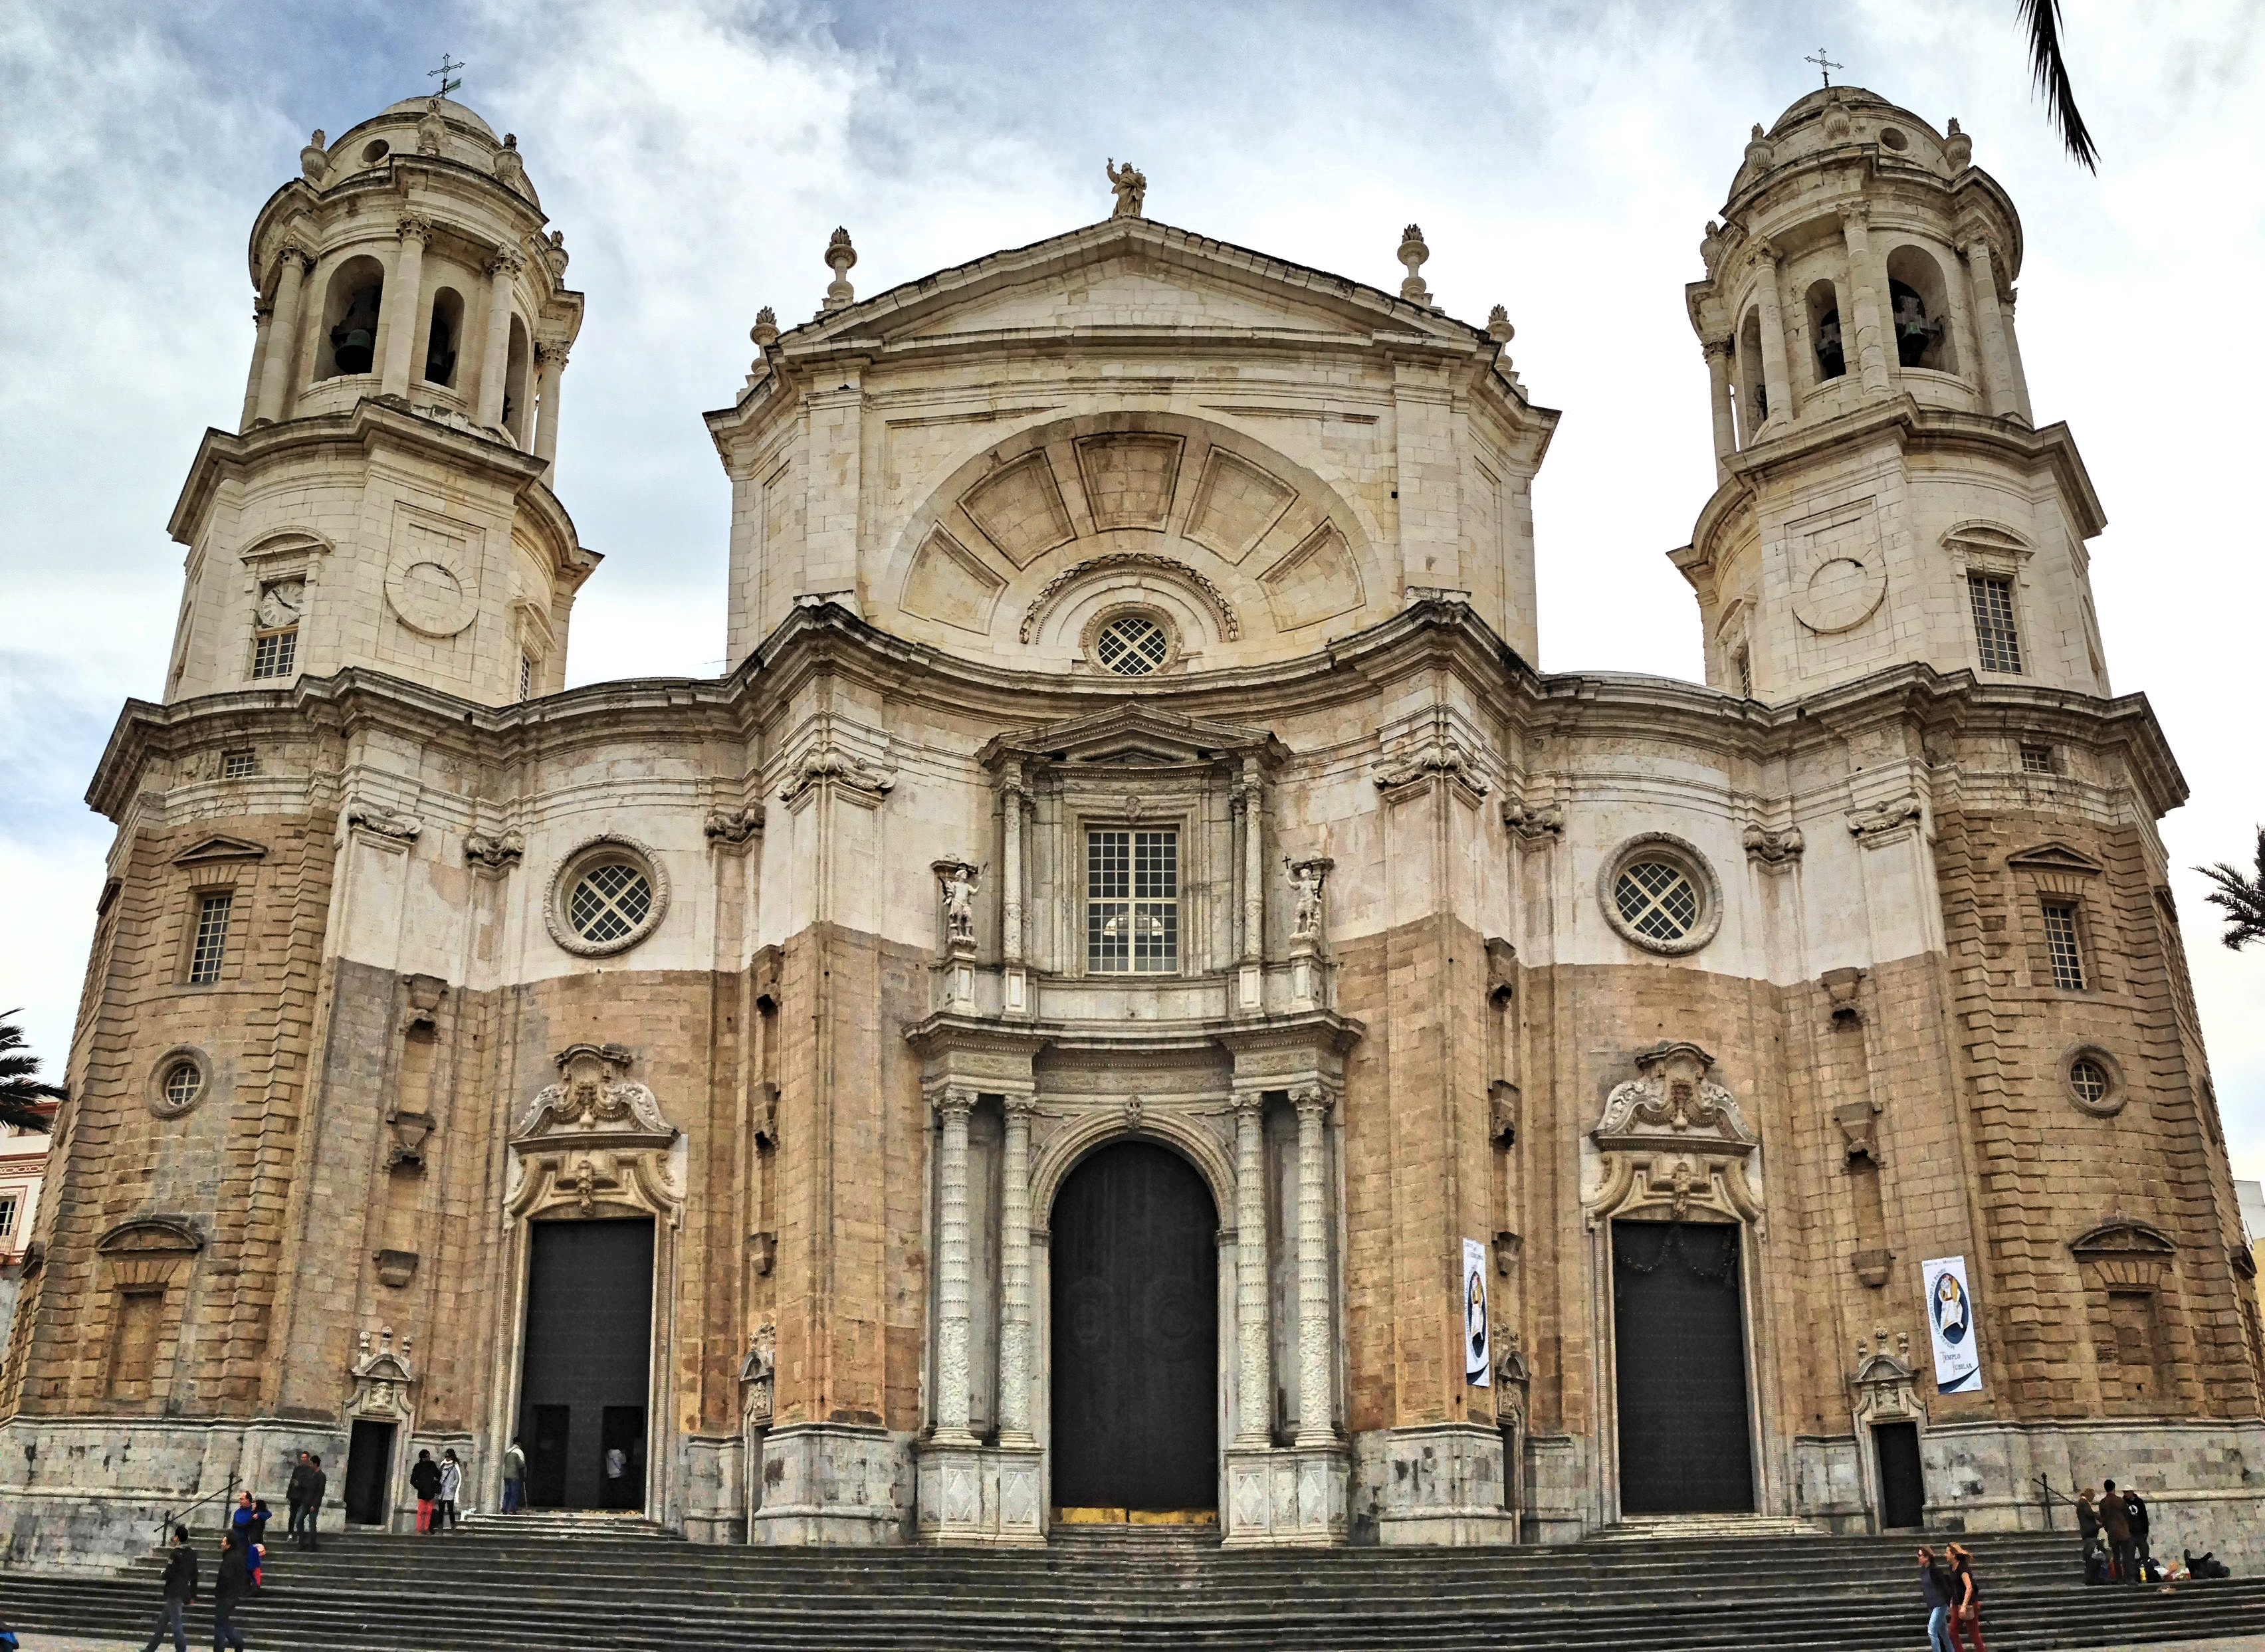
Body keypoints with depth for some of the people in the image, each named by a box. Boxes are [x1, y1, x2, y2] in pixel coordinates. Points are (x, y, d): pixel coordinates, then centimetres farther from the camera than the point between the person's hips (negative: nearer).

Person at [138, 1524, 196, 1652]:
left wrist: (163, 1573, 5)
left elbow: (168, 1574, -18)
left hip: (174, 1594, -8)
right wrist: (193, 1596, 16)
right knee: (163, 1620, 19)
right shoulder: (192, 1554, 8)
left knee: (176, 1624, -3)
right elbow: (194, 1576, 11)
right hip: (184, 1593, 8)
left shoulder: (175, 1554, -15)